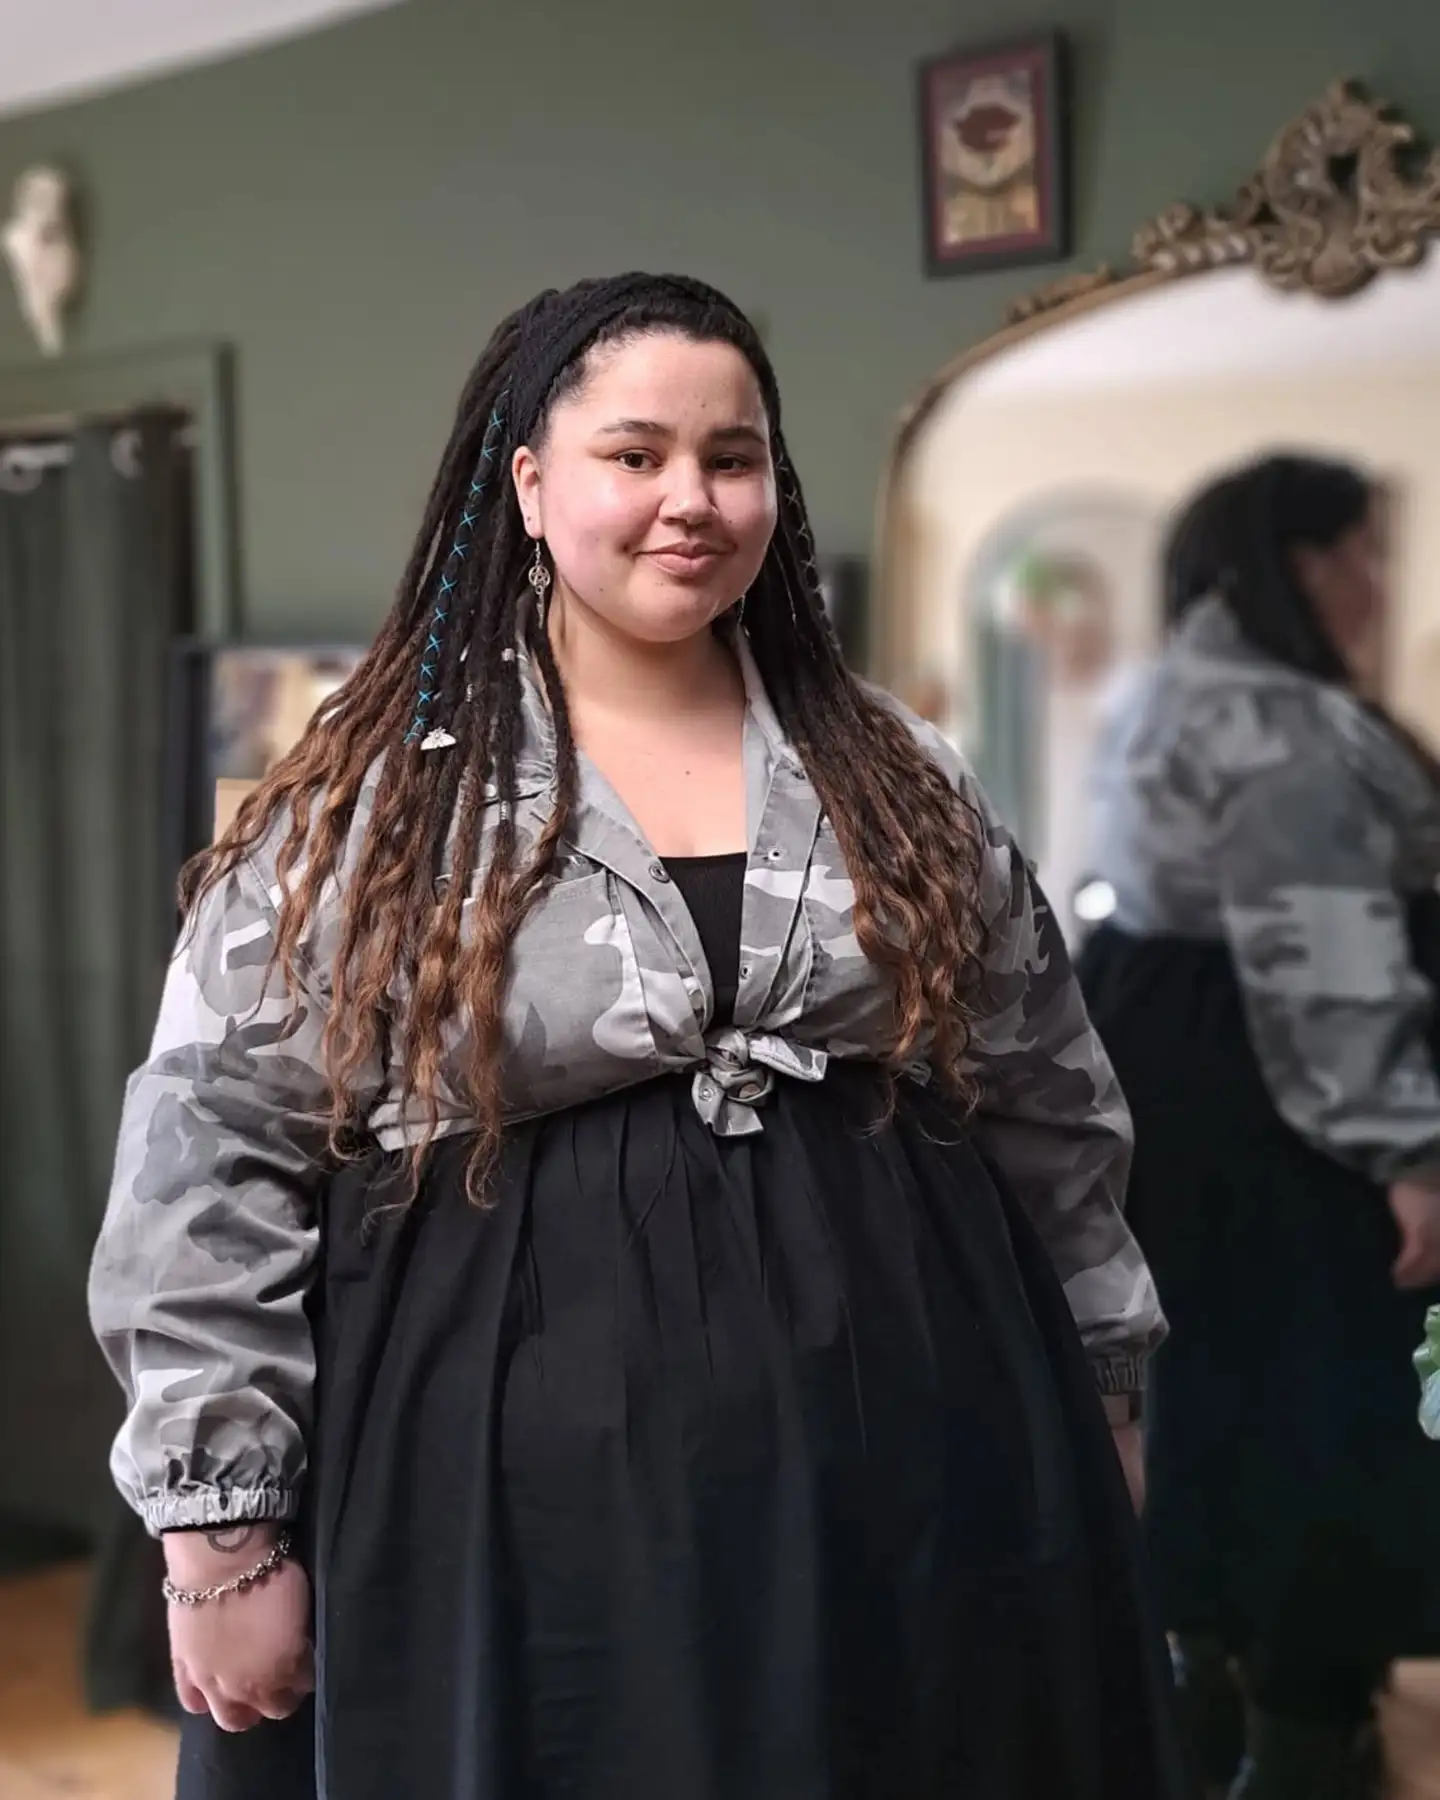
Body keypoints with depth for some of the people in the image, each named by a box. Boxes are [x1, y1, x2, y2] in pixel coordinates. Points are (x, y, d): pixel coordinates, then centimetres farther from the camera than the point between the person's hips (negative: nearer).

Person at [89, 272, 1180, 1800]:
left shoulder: (897, 781, 7)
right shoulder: (370, 805, -4)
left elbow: (1050, 1114, 14)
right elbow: (212, 1174, -5)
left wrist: (1097, 1402, 17)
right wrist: (223, 1535, -6)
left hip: (907, 1471, 4)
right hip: (530, 1499, -3)